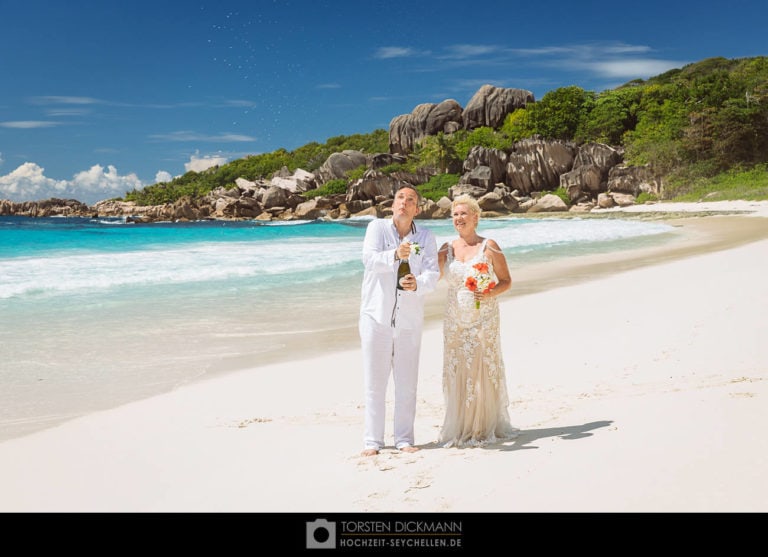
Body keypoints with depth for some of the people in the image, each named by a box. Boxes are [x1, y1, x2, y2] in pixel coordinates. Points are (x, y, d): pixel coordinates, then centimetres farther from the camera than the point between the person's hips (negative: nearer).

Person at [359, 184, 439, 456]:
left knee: (407, 382, 6)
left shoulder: (426, 237, 4)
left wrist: (418, 284, -28)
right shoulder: (377, 227, -1)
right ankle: (372, 440, 10)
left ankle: (404, 438, 18)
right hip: (376, 315, -2)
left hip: (409, 320, 2)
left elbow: (432, 274, -6)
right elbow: (369, 258, -17)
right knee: (374, 380, 2)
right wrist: (394, 255, -36)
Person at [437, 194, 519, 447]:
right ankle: (459, 428, 11)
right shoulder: (447, 248, 10)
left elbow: (506, 281, 0)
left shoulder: (488, 246, -1)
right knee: (457, 371, 3)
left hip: (484, 319, -3)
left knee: (484, 369, -2)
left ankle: (486, 427, 10)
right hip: (455, 320, 4)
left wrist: (490, 294, -17)